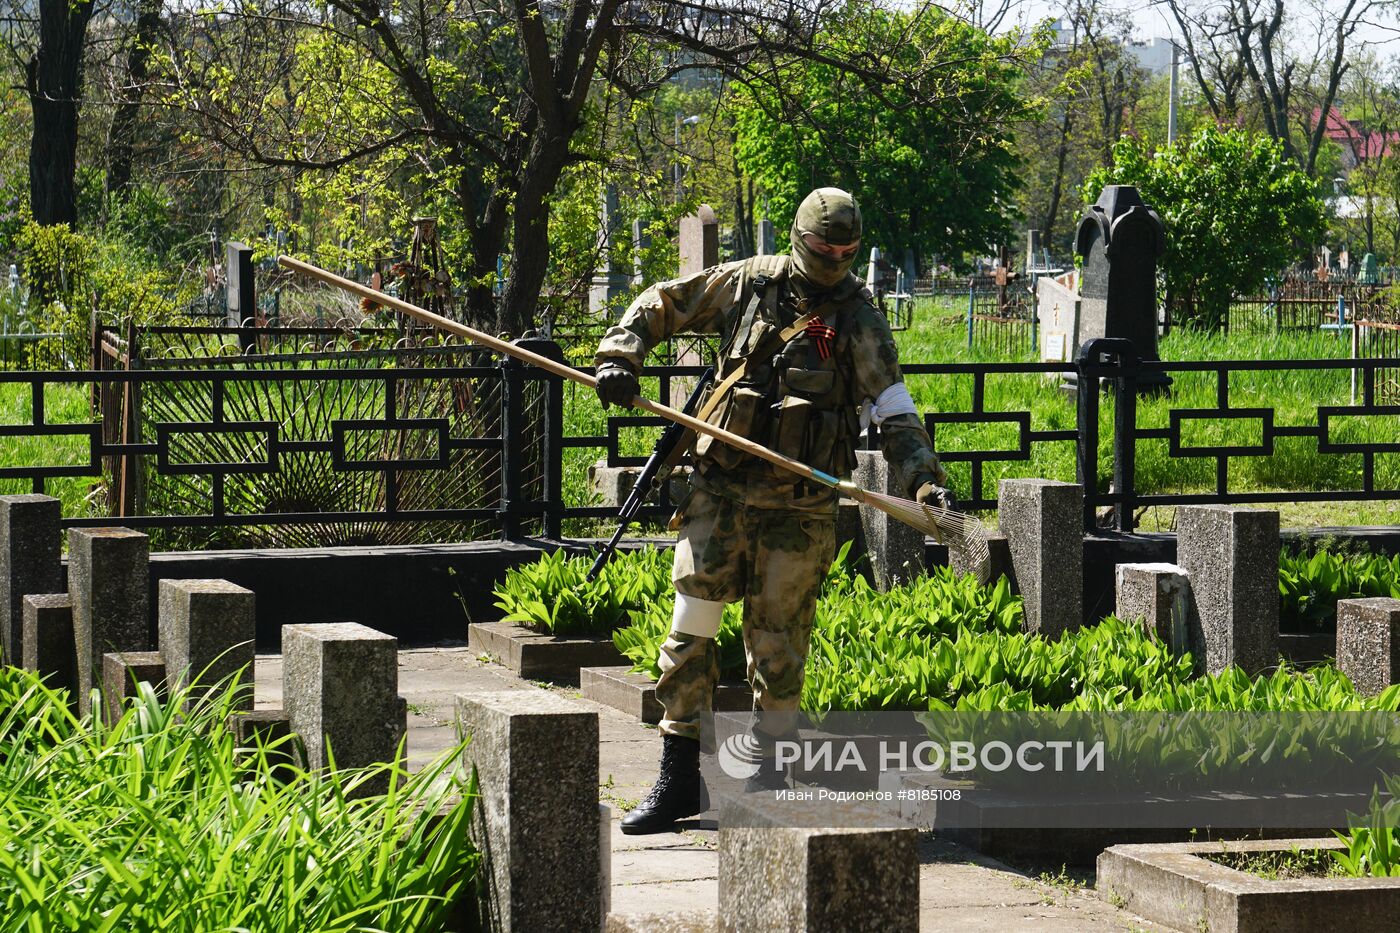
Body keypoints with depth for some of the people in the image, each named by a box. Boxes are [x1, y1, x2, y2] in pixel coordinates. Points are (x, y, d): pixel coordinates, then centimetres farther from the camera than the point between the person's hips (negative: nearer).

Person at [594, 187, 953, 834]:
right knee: (690, 630, -4)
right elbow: (658, 305, 16)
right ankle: (679, 780, 1)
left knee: (777, 645, 3)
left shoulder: (858, 319, -1)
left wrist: (923, 477, -22)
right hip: (721, 489, 1)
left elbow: (893, 409, -7)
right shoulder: (746, 284, 3)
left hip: (799, 506, -1)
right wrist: (620, 357, 0)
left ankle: (771, 778, 16)